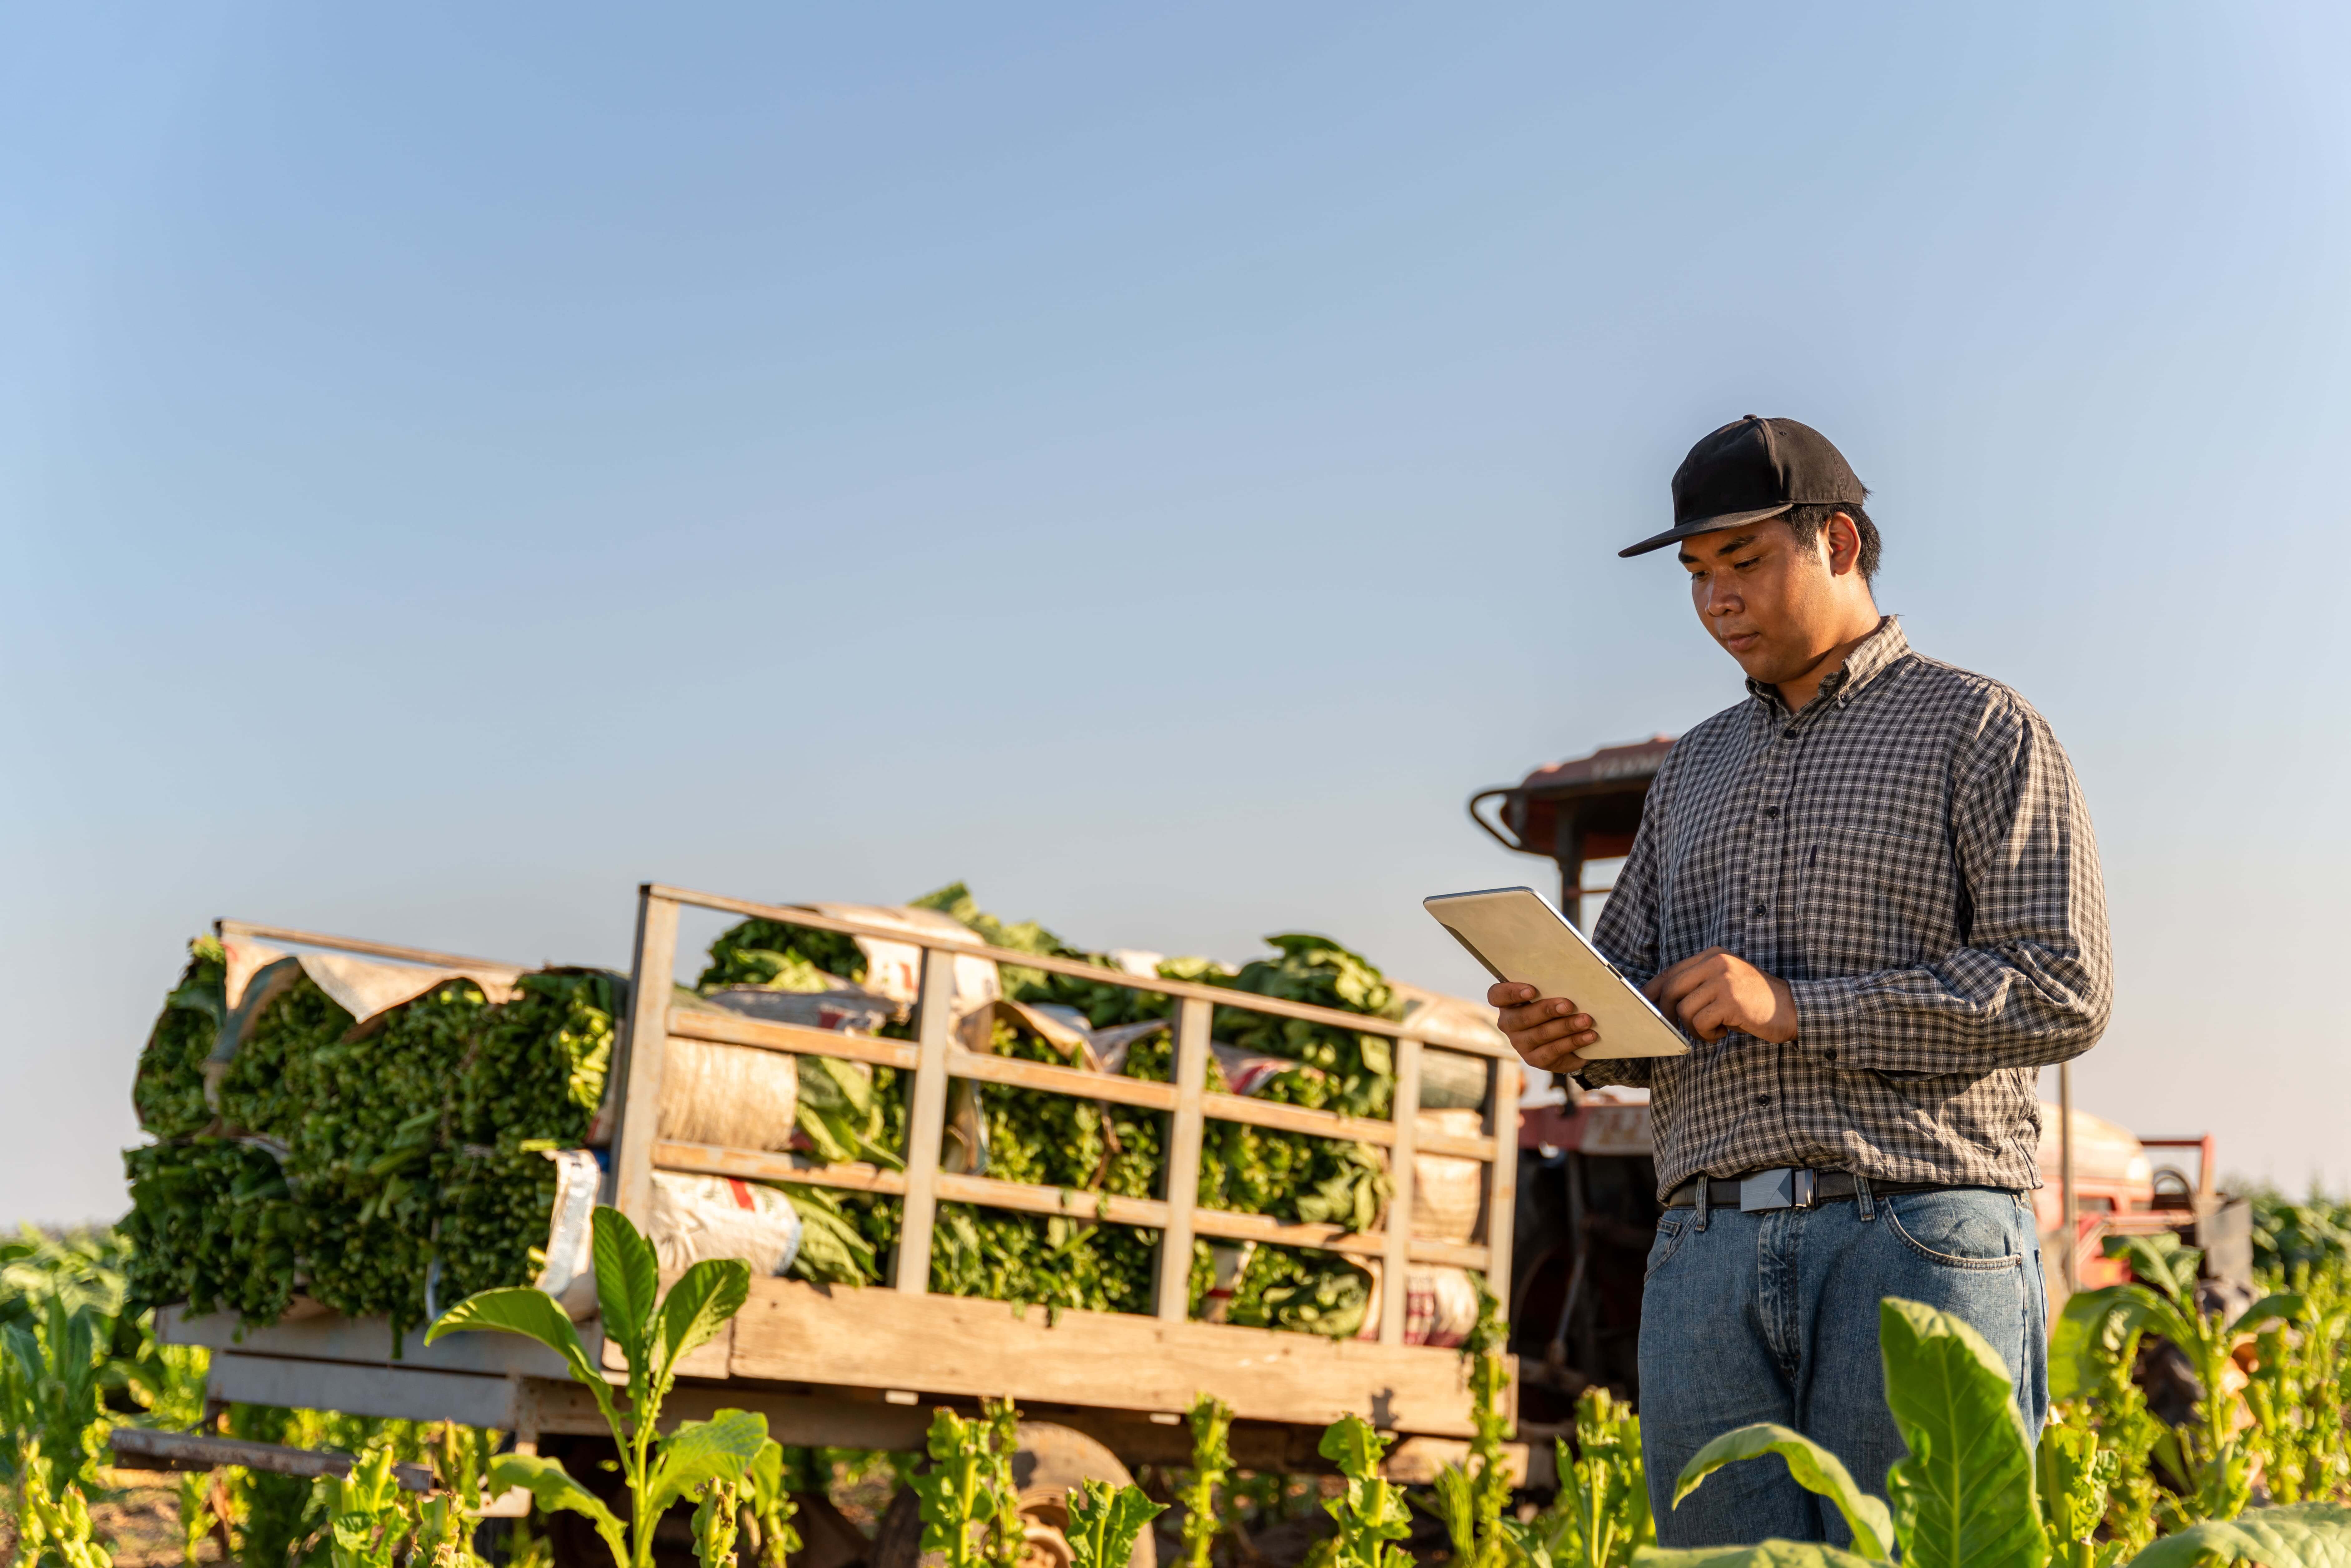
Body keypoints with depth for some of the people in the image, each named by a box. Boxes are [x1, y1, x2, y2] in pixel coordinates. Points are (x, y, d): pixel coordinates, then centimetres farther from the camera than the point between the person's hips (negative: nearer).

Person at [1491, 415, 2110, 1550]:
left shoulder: (1981, 731, 3)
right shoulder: (1696, 767, 22)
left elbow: (2062, 991, -7)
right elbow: (1628, 992, 21)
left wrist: (1797, 1009, -13)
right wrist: (1565, 1031, -4)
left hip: (1915, 1242, -5)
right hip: (1706, 1256, 5)